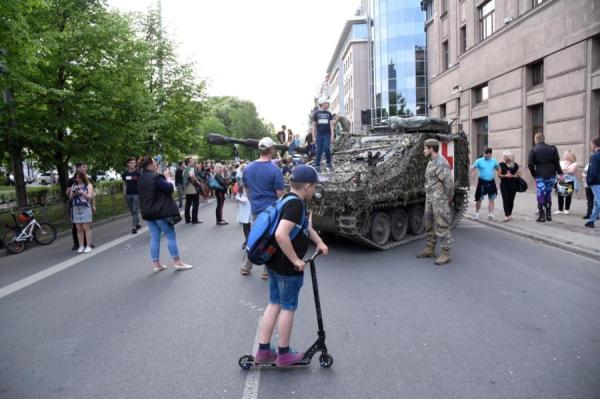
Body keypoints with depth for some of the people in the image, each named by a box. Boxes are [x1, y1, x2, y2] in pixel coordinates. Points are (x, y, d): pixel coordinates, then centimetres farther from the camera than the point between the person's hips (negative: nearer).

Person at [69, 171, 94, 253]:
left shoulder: (88, 185, 5)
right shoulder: (74, 186, 15)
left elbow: (90, 197, -4)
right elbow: (70, 198, 12)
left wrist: (82, 193, -21)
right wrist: (74, 193, -8)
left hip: (86, 208, -4)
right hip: (76, 208, 4)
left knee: (86, 228, -5)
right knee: (79, 229, 3)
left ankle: (88, 246, -3)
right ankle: (81, 246, 7)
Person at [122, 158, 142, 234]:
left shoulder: (138, 173, -5)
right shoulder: (125, 173, 5)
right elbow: (124, 184, 13)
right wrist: (125, 194, 8)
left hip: (136, 194, -4)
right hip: (128, 195, 4)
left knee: (135, 211, -7)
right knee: (132, 211, 11)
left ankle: (133, 227, -6)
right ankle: (138, 224, 28)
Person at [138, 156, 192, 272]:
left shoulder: (141, 179, 11)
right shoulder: (156, 177, -16)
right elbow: (169, 189, -16)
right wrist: (168, 180, 1)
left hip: (148, 212, 8)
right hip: (161, 211, -8)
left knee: (154, 238, 10)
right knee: (171, 236, 1)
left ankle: (156, 264, 12)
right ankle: (177, 262, 5)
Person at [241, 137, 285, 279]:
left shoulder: (248, 168, 3)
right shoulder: (274, 170, -15)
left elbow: (246, 189, 13)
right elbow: (280, 194, -14)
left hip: (255, 209, 5)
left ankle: (245, 267, 24)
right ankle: (267, 271, 14)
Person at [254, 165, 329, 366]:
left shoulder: (290, 200, 9)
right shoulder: (295, 204, -22)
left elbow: (306, 225, 24)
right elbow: (281, 234, -34)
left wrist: (319, 243, 16)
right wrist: (296, 260, -25)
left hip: (275, 264, 9)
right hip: (288, 268, -9)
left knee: (274, 304, 17)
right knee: (288, 308, 6)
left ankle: (263, 351, 25)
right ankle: (284, 354, 22)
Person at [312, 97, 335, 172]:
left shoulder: (329, 114, 9)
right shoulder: (316, 113, 4)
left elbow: (331, 125, 7)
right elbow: (314, 125, 6)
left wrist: (332, 135, -2)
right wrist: (314, 136, 1)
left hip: (327, 134, 1)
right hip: (319, 135, -1)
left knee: (327, 149, -11)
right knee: (319, 151, 1)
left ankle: (329, 163, 7)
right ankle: (317, 166, 9)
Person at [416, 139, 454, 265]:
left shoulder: (441, 163, -17)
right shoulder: (431, 162, 13)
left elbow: (449, 183, -19)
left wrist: (449, 199, -11)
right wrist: (428, 196, 13)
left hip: (440, 199, -10)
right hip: (430, 198, 10)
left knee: (442, 227, -5)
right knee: (429, 225, 16)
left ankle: (445, 254, 2)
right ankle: (430, 250, 27)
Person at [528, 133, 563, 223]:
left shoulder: (533, 150, -2)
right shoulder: (552, 148, 5)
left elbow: (530, 164, -8)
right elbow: (557, 162, 0)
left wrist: (534, 174, 3)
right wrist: (560, 172, 7)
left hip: (540, 176, -3)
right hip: (551, 175, 3)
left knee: (540, 195, 1)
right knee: (548, 195, 14)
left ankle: (542, 216, 0)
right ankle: (548, 215, 16)